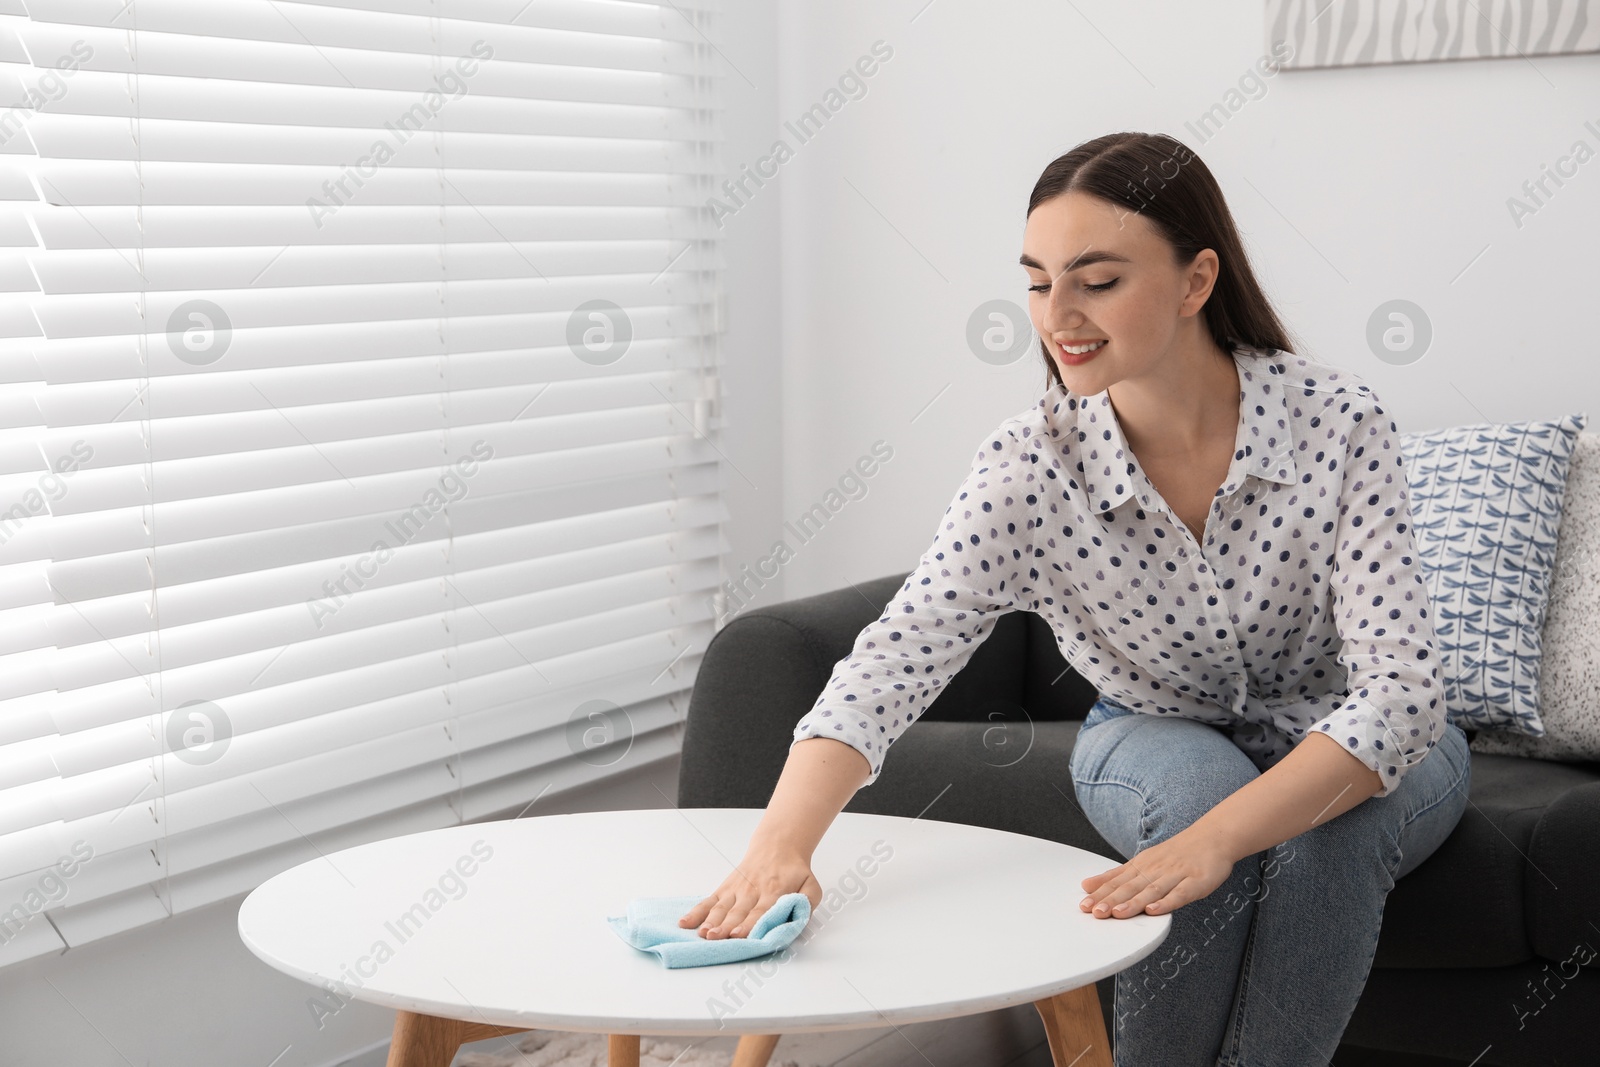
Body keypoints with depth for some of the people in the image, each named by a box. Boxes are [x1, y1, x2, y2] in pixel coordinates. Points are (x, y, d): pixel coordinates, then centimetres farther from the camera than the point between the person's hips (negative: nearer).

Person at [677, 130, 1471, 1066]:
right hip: (1159, 738, 1)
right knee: (1196, 780, -33)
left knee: (1330, 831, -34)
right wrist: (781, 844, -49)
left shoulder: (1340, 426, -26)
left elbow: (1400, 691, -32)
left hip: (1354, 744, -1)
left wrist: (1217, 840, -47)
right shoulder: (1032, 464, -22)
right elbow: (893, 663, -31)